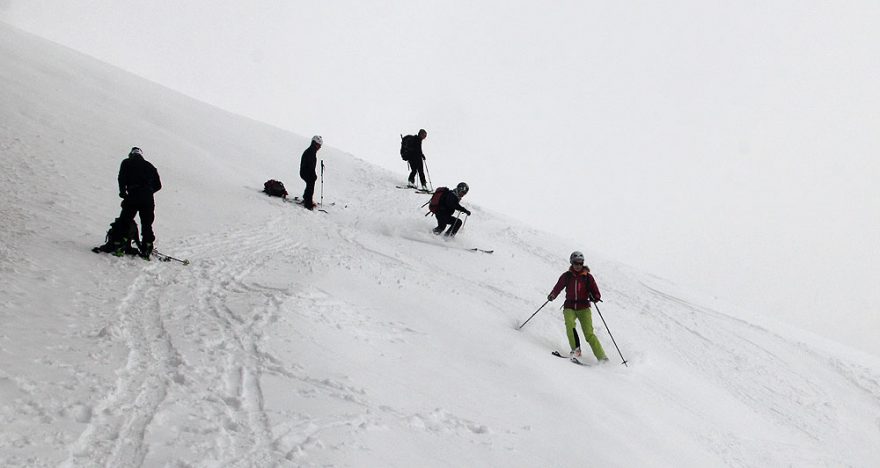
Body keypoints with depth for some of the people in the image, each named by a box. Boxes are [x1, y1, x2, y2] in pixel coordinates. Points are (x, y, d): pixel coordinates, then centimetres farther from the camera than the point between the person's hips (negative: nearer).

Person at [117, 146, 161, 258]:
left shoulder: (127, 163, 12)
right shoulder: (149, 166, 21)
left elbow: (122, 178, -4)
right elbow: (158, 185, 18)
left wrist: (122, 191, 4)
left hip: (133, 197, -3)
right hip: (148, 200, 3)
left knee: (124, 221, 4)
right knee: (147, 225, 9)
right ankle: (146, 250, 6)